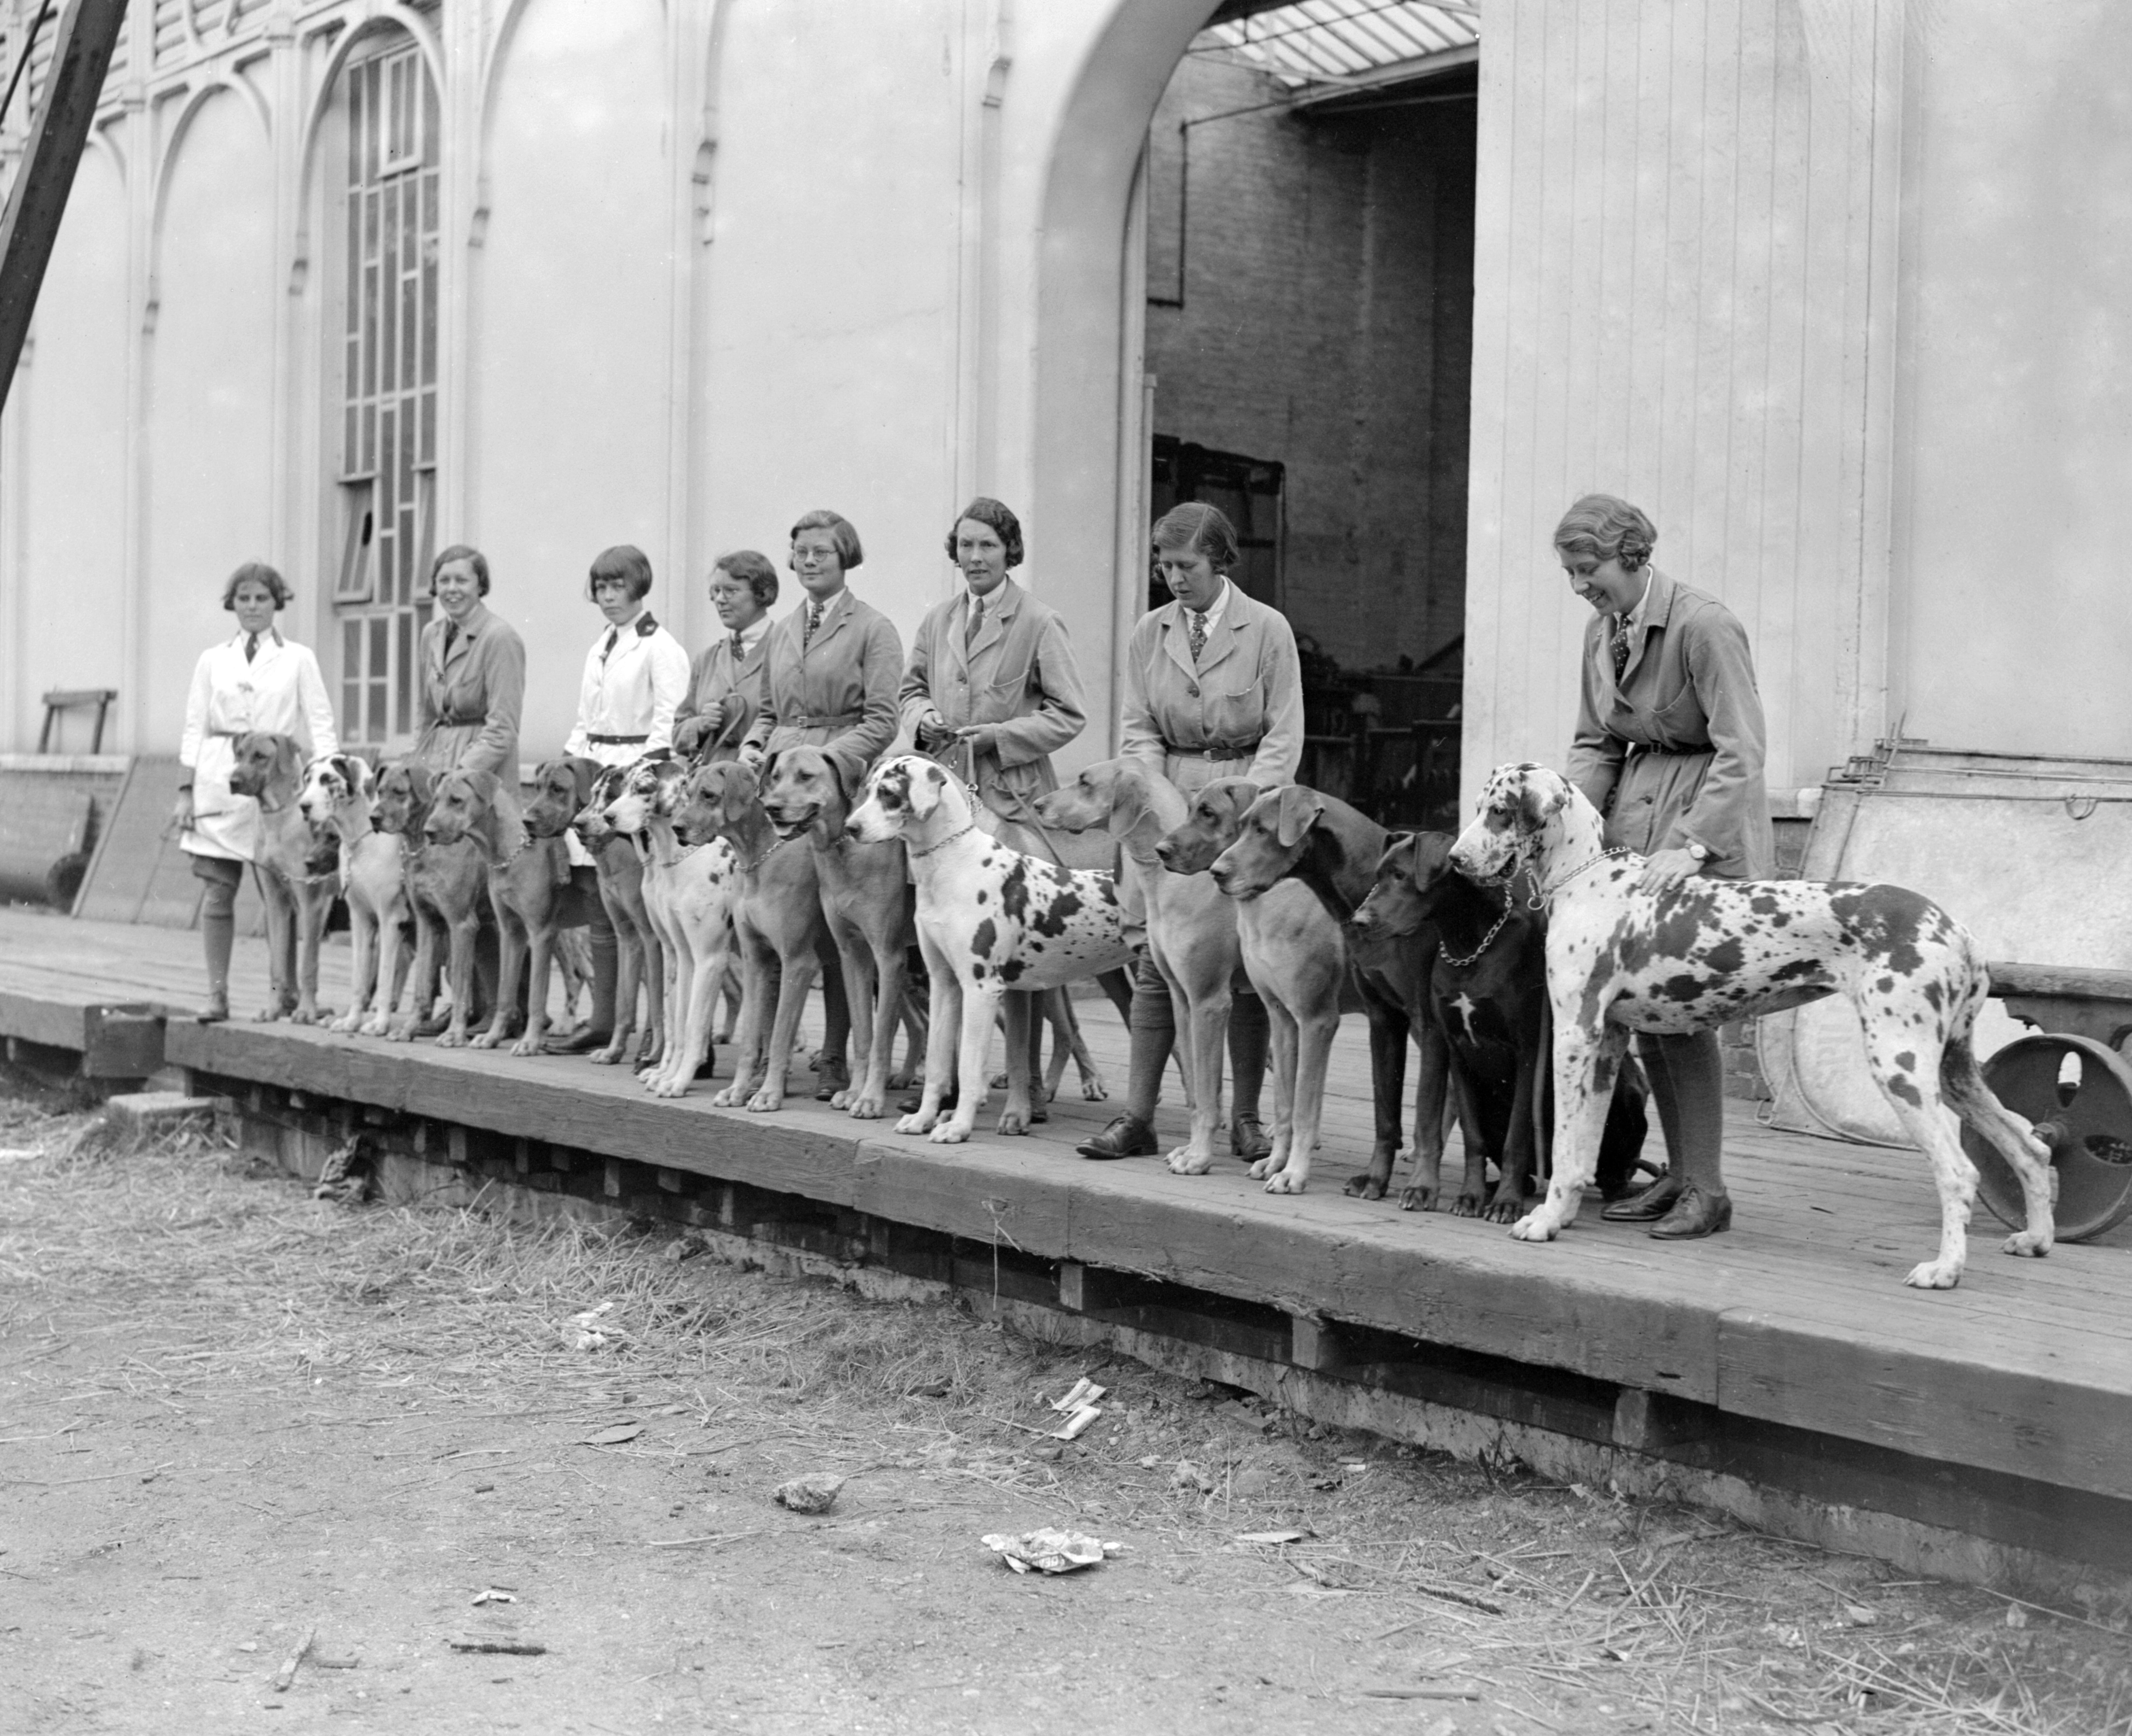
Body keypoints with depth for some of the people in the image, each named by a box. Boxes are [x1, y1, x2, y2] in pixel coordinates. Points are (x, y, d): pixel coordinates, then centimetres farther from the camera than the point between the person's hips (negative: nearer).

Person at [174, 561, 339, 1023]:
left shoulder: (298, 659, 7)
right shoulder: (212, 660, 12)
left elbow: (320, 725, 2)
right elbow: (195, 728, 11)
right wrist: (187, 790, 2)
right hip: (220, 783, 2)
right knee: (219, 889, -3)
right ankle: (216, 994, 0)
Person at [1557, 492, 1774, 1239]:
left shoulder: (1704, 625, -18)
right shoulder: (1602, 631, 7)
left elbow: (1740, 752, -22)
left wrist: (1692, 845, -30)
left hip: (1709, 821, -8)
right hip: (1634, 815, 8)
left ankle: (1707, 1189, -5)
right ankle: (1680, 1173, 17)